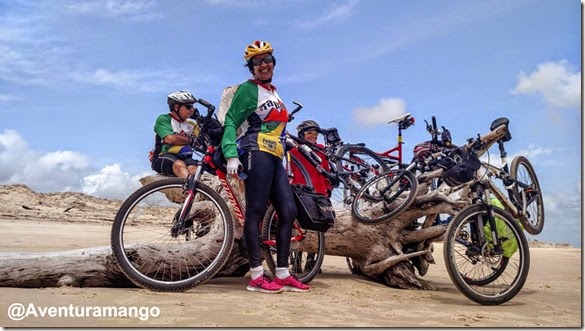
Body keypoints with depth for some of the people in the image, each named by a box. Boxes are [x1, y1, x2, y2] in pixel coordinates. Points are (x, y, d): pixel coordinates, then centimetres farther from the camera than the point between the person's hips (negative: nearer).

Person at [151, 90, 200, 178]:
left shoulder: (191, 123, 19)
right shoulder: (163, 119, 3)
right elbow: (170, 139, -13)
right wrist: (190, 140, -3)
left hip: (184, 156, 4)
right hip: (163, 157, -4)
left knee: (193, 168, -31)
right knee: (180, 164, -37)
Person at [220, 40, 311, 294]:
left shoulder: (274, 93, 23)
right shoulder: (248, 89, 0)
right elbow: (230, 123, -8)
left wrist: (285, 157, 24)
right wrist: (231, 155, -21)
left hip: (274, 158, 8)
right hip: (256, 153, -8)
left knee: (288, 212, 2)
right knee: (255, 213, -10)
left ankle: (283, 274, 8)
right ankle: (257, 276, -7)